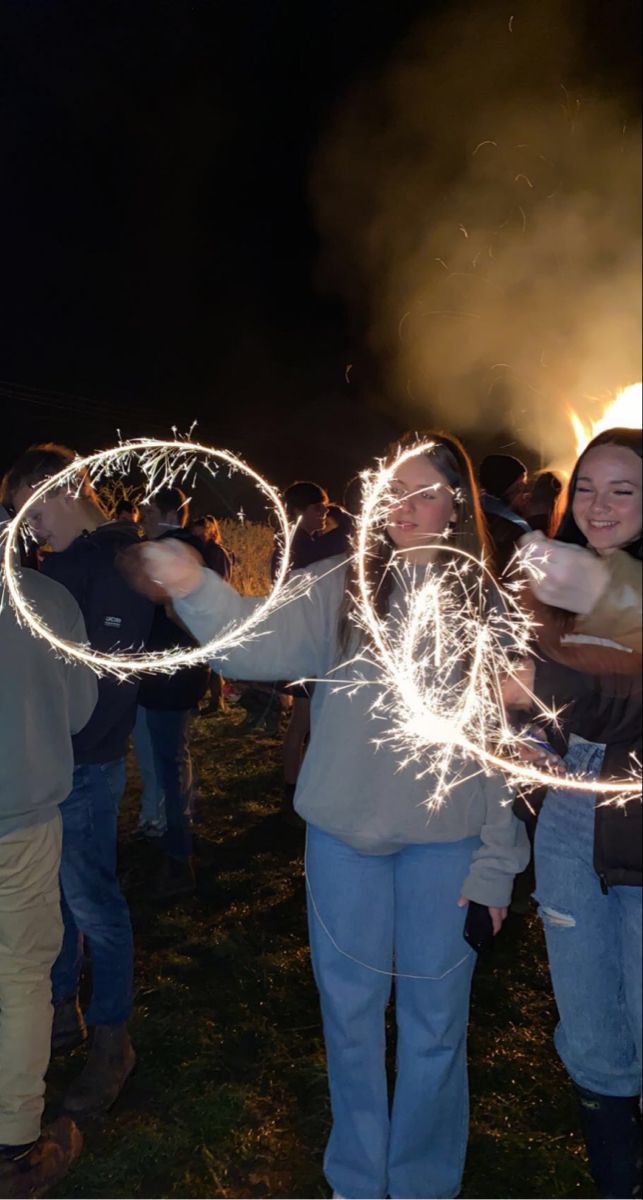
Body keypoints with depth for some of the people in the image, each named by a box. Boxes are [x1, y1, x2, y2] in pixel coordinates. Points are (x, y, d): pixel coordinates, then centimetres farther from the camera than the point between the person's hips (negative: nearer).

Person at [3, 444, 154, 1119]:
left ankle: (111, 1039, 21)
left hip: (84, 764, -8)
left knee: (91, 903, 3)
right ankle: (61, 1012, 36)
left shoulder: (121, 562, -12)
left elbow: (107, 670, -19)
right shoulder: (57, 563, 13)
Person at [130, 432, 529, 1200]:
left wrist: (494, 862, -2)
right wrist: (193, 588, -37)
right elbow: (266, 644, -19)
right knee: (349, 1008, 14)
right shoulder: (342, 589, -3)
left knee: (434, 1019, 12)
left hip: (445, 842, 0)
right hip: (343, 833, 1)